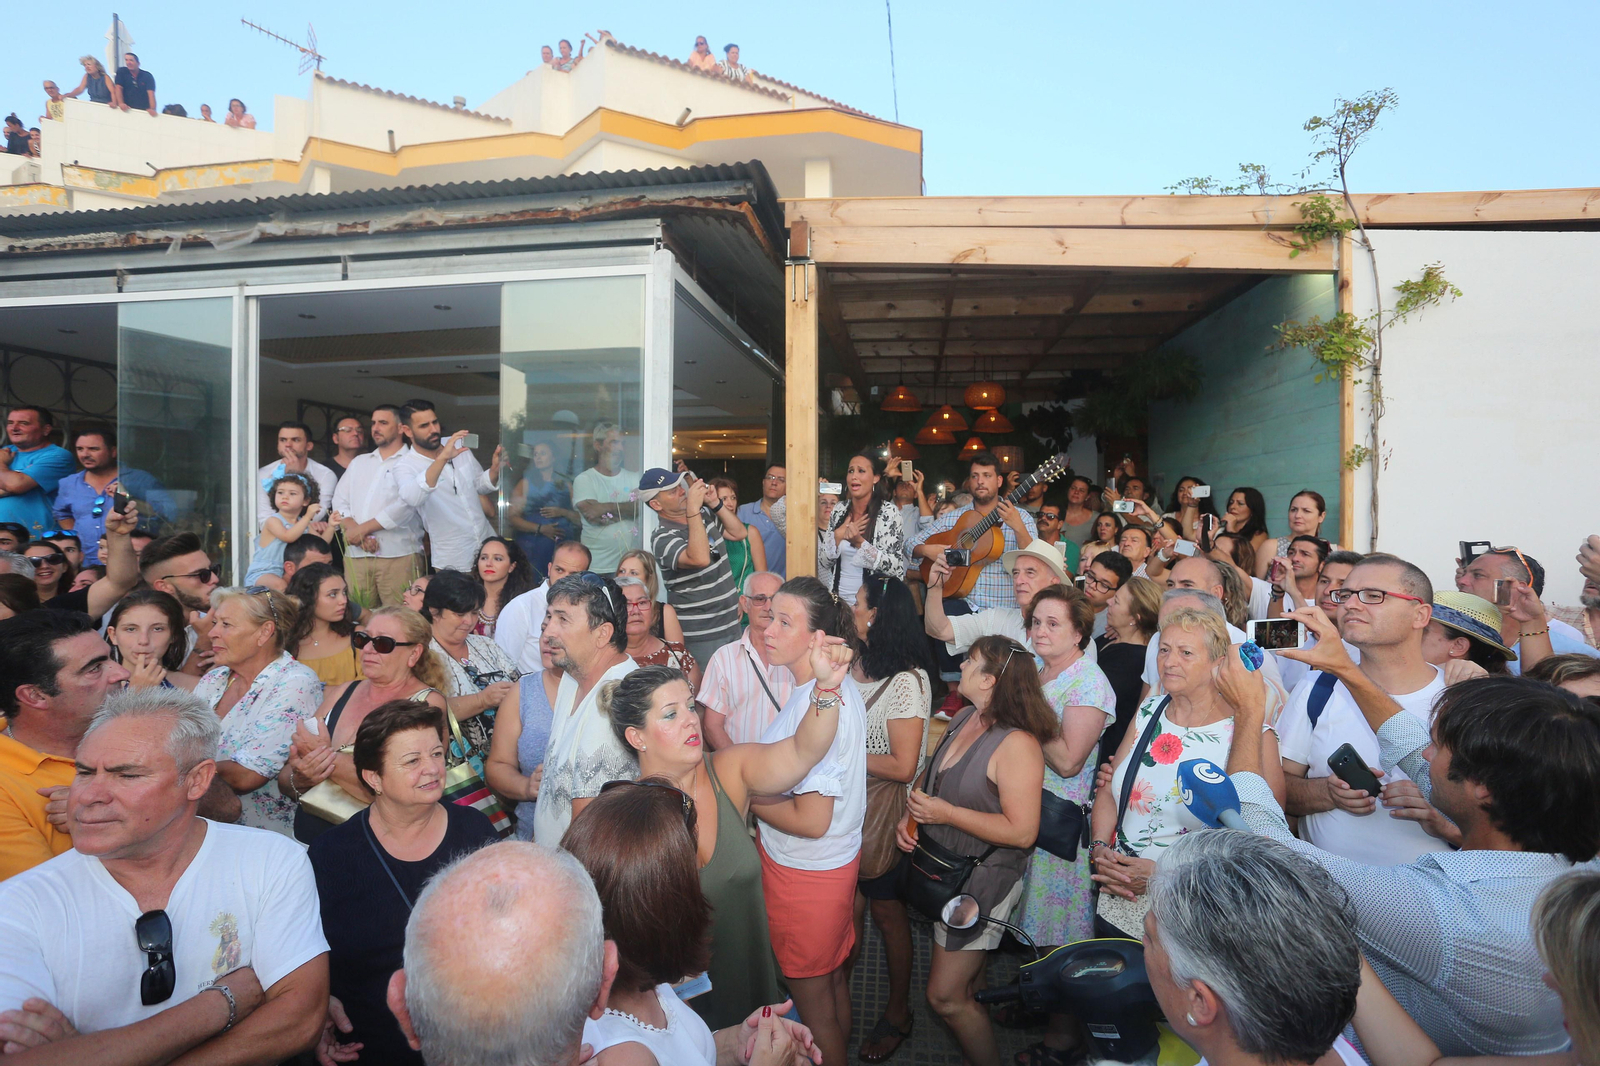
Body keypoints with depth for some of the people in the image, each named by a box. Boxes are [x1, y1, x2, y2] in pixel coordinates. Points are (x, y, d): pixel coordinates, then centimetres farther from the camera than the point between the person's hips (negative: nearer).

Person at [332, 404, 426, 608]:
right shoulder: (358, 462, 22)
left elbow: (404, 505, -11)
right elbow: (340, 501, 13)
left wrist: (362, 529, -7)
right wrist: (353, 529, -6)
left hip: (398, 555, -5)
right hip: (356, 555, 5)